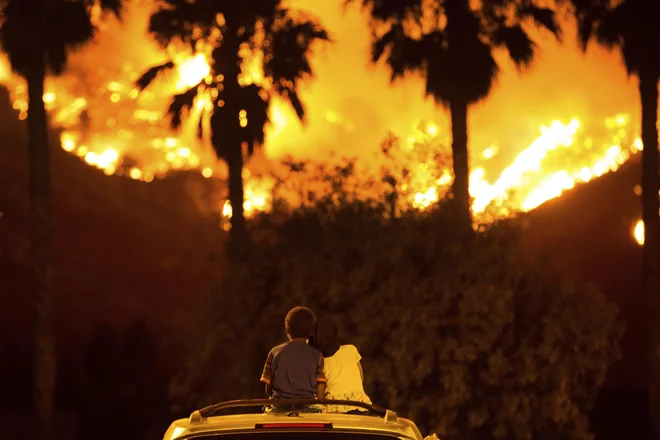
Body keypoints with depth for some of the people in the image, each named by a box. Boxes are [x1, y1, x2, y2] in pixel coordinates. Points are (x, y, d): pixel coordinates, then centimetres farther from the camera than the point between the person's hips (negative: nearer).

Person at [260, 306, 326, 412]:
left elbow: (268, 386, 8)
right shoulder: (316, 355, 2)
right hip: (307, 408, -1)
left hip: (279, 407, 1)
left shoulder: (275, 352, 5)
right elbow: (320, 387, 1)